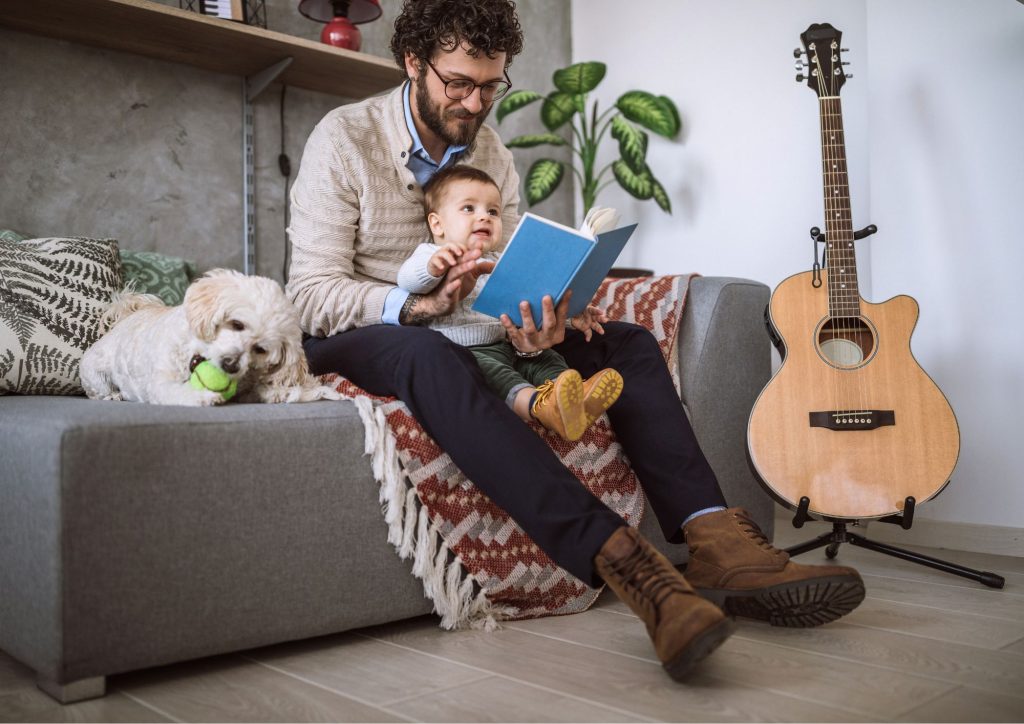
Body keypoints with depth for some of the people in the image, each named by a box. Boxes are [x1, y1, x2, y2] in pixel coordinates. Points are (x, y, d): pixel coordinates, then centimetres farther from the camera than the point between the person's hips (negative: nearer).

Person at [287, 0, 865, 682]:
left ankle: (717, 542, -31)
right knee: (433, 357, -42)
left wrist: (533, 327, -22)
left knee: (628, 341, -13)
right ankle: (620, 561, -51)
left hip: (463, 336, 5)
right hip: (360, 340, -5)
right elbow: (313, 293, -14)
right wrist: (418, 305, -32)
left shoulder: (495, 156, 8)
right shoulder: (343, 139, -7)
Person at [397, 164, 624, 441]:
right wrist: (433, 267, -41)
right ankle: (537, 404, -59)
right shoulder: (432, 256, 6)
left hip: (506, 346, 7)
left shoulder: (500, 265, 28)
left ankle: (575, 397, -43)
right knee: (487, 368, -35)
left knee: (547, 358, -15)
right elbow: (407, 279, -17)